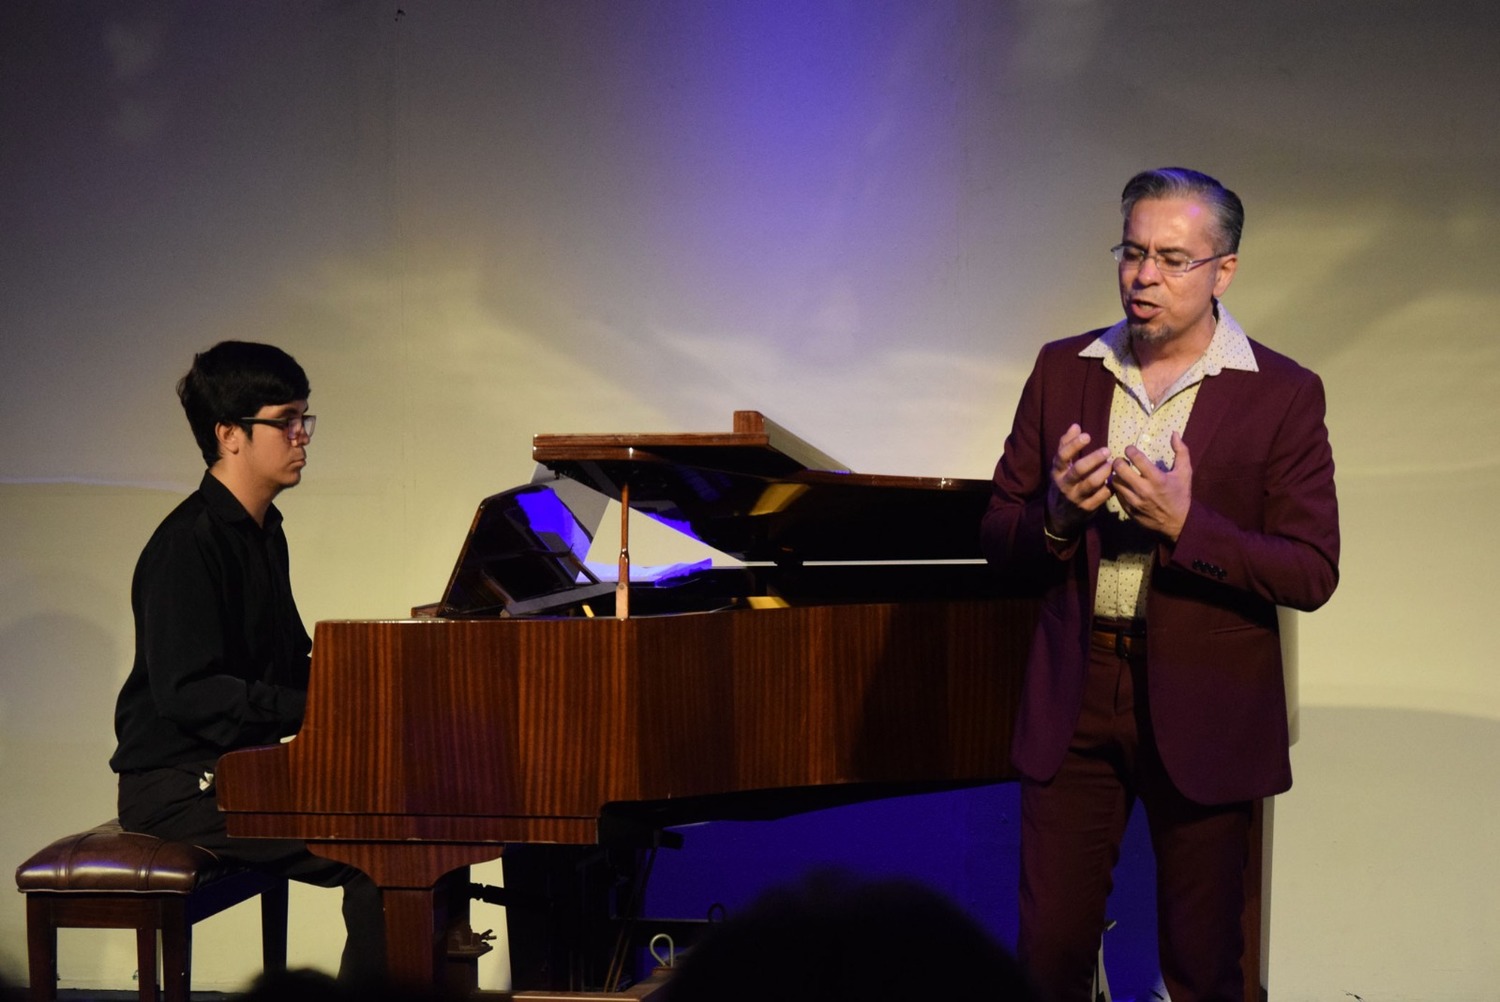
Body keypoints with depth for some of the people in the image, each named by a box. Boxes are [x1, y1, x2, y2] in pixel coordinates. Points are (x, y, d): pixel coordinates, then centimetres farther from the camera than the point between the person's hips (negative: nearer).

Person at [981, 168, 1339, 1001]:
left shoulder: (1282, 395, -5)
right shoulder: (1063, 371, 5)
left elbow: (1312, 575, -10)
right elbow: (999, 538, 7)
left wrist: (1186, 524, -22)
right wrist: (1056, 516, -16)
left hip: (1202, 714, -2)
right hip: (1073, 701, 2)